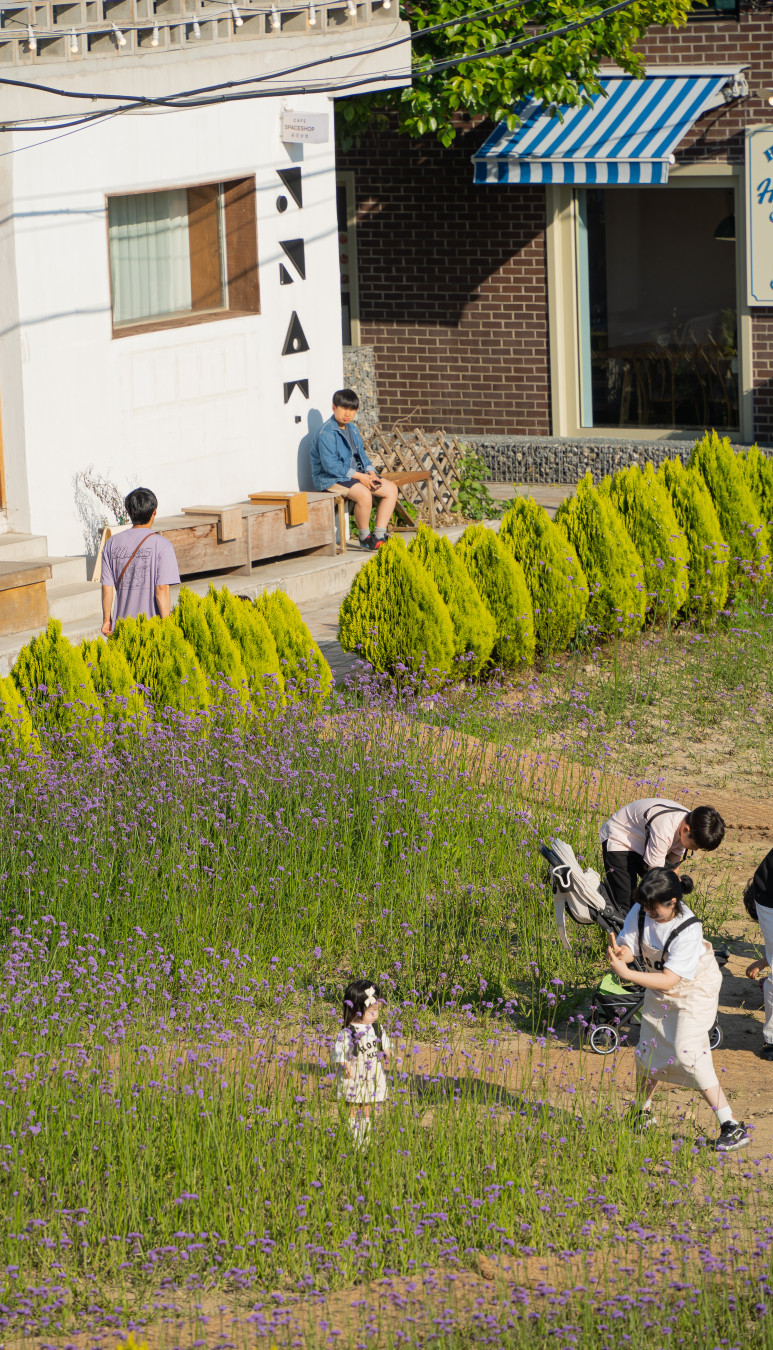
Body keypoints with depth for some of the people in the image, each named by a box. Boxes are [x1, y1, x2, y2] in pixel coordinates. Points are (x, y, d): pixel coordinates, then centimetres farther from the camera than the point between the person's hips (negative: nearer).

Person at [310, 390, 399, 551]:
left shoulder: (352, 429, 13)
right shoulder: (326, 432, -16)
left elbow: (361, 454, 20)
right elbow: (330, 465, -22)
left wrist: (370, 472, -2)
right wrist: (358, 476, -21)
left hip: (355, 474, 10)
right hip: (330, 479, -9)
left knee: (391, 489, -1)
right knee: (363, 494, -35)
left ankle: (379, 536, -1)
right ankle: (364, 538, -16)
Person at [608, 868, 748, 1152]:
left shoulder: (688, 930, -33)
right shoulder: (641, 911, -17)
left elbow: (669, 979, -34)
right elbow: (627, 947, -15)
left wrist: (626, 973, -41)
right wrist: (618, 953, -40)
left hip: (695, 990, -6)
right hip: (658, 993, 7)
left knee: (687, 1053, -19)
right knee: (647, 1051, 13)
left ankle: (731, 1126, -16)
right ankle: (641, 1114, 37)